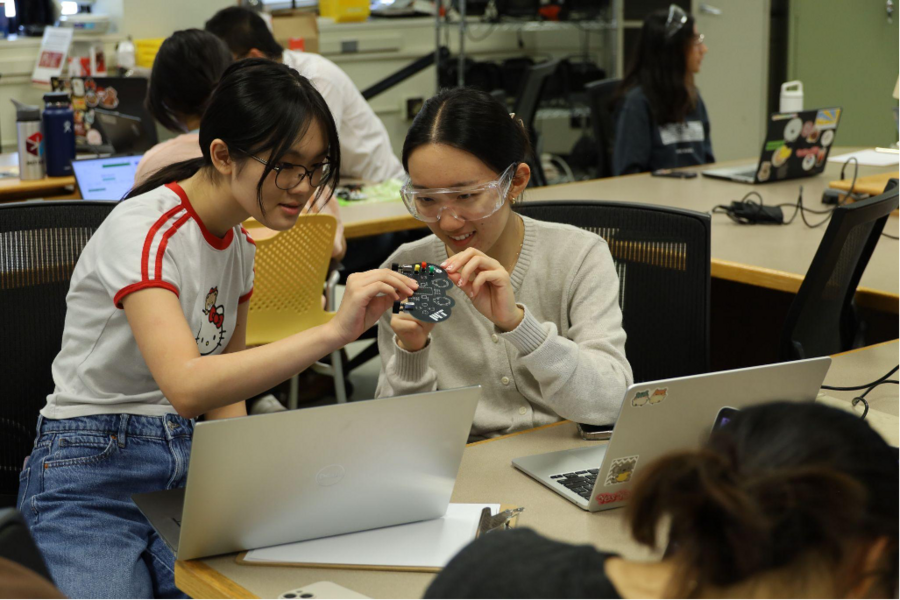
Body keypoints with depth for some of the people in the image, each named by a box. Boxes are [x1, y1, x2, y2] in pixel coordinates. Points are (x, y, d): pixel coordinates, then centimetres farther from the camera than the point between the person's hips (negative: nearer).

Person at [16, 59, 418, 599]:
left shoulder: (239, 245, 7)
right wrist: (334, 331, -41)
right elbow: (186, 387, -35)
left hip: (188, 463, 6)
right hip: (92, 478, -6)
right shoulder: (144, 232, -18)